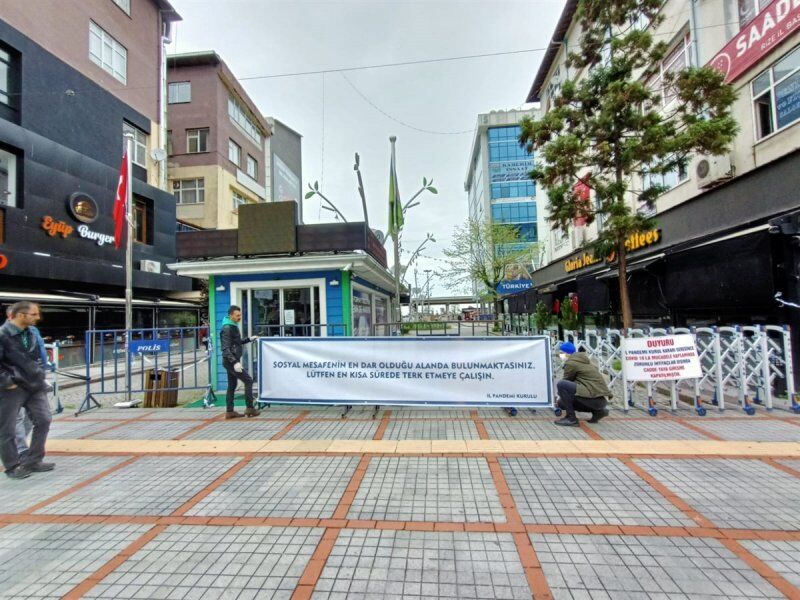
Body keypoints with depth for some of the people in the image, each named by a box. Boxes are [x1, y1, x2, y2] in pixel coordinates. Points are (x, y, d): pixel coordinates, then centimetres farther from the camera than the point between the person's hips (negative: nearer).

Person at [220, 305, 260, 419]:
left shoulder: (234, 326, 14)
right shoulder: (227, 328, -16)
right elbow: (225, 348, -23)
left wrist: (249, 339, 18)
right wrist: (235, 362, -30)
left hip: (232, 361, 10)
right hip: (230, 361, -10)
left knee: (232, 386, 12)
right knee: (248, 381, -6)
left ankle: (230, 412, 18)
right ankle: (250, 408, -1)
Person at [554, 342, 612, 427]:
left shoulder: (571, 363, -8)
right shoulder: (582, 359, 19)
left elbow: (566, 382, 3)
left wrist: (560, 396, 21)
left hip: (594, 398, -10)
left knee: (561, 385, -18)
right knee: (562, 403, 17)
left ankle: (571, 418, -10)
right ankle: (597, 411, 15)